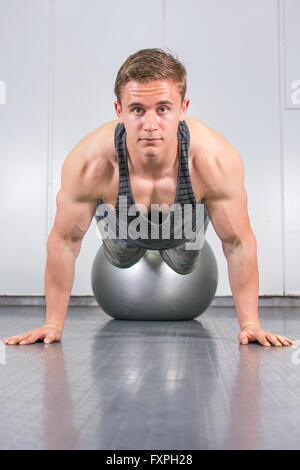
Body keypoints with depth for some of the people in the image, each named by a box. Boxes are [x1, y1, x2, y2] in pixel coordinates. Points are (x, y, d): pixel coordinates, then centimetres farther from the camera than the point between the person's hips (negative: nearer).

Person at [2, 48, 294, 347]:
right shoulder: (88, 163, -43)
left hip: (186, 228, 1)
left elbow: (237, 244, -28)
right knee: (121, 261, 31)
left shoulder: (215, 160, -43)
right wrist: (53, 324, -20)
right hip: (121, 227, 0)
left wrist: (250, 325, -24)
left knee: (184, 267, 30)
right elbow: (65, 242, -27)